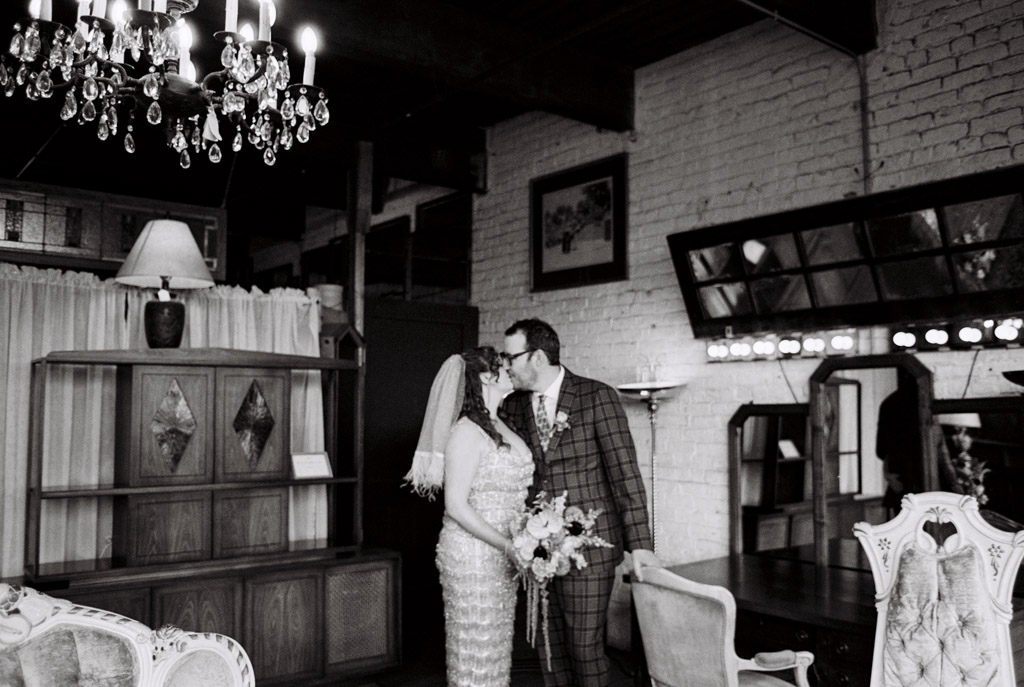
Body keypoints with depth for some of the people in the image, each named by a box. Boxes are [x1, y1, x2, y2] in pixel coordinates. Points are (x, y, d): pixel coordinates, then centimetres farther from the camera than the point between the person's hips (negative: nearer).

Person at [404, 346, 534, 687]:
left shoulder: (499, 425, 8)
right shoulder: (467, 431, -16)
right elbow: (456, 506, -18)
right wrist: (509, 545, -20)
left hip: (501, 555, 8)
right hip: (472, 554, -8)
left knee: (497, 645, 16)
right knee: (475, 650, 4)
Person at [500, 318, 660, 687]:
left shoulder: (598, 398, -10)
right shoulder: (513, 407, 4)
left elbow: (624, 472, -10)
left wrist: (639, 544, -11)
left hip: (588, 548, -5)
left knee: (585, 648, 2)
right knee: (548, 646, 13)